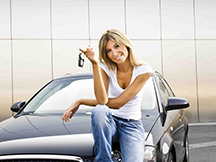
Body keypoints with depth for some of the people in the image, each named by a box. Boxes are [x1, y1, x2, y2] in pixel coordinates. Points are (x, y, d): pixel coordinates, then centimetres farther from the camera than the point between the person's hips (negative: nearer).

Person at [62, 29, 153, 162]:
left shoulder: (144, 70, -11)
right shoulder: (106, 68, -4)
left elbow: (117, 103, -17)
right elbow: (102, 100, -22)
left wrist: (80, 101, -12)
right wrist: (95, 64, -26)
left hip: (132, 126, -1)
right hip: (109, 122, 2)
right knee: (99, 110, -36)